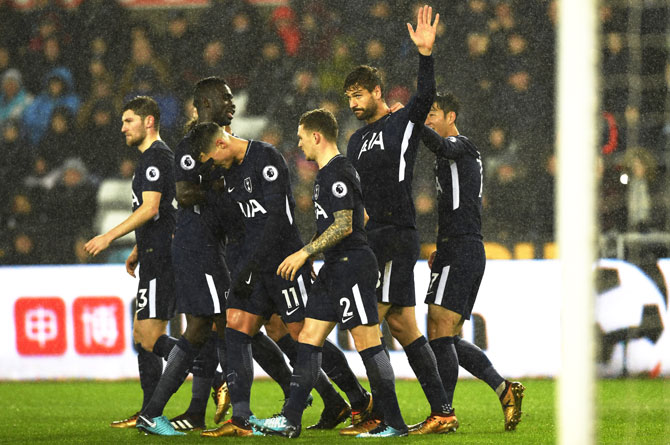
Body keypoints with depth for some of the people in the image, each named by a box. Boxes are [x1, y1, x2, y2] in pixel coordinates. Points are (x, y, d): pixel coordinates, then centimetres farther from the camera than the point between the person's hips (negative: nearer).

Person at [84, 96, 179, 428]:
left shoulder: (156, 156, -12)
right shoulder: (151, 157, 21)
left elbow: (150, 209, -21)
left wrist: (109, 237, -20)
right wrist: (138, 250, 28)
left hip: (161, 260, -11)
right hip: (156, 258, 11)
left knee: (150, 339, -14)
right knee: (143, 336, 12)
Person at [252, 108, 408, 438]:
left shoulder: (337, 173, -14)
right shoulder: (328, 173, 17)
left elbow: (344, 226, -21)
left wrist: (304, 253, -19)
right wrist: (307, 256, 25)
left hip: (351, 265, -11)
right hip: (335, 268, 11)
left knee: (367, 342, -8)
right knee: (309, 337, 7)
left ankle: (394, 423, -5)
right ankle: (290, 420, 6)